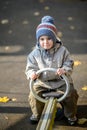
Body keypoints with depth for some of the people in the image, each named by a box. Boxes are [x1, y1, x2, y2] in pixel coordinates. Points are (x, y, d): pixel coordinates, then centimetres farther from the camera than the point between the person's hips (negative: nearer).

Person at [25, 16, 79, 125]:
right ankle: (36, 114, 13)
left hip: (61, 80, 0)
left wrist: (64, 70, -23)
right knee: (34, 95, -18)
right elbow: (30, 67, 4)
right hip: (42, 82, 1)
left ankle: (71, 115, 13)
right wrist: (32, 73, -20)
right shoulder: (35, 53, -3)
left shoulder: (62, 50, -5)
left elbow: (69, 64, 0)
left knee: (71, 93, -16)